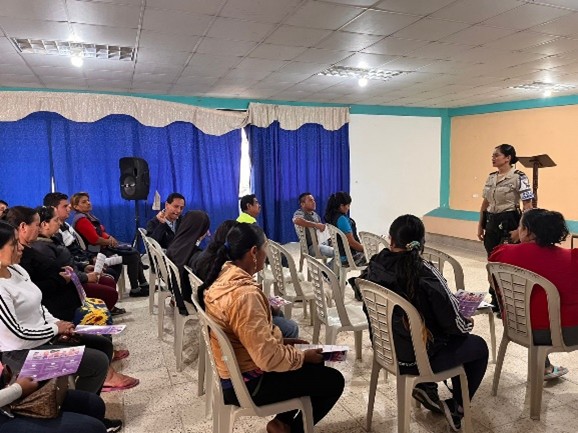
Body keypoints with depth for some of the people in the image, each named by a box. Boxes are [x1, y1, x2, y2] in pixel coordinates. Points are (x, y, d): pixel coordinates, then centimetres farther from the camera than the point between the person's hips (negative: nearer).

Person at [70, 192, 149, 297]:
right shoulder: (81, 219, -18)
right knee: (132, 257, -12)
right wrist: (110, 242, -8)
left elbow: (101, 232, 16)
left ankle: (143, 284, 10)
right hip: (98, 252, -10)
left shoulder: (88, 216, 12)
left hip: (104, 247, 10)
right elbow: (95, 239, -23)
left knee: (135, 253, 5)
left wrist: (109, 237, -5)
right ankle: (134, 290, -4)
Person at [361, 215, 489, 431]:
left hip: (386, 349, 6)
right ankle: (456, 409, 27)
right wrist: (468, 323, 5)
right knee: (479, 346, 20)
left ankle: (426, 388, 27)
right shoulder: (425, 273, -26)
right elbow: (453, 323, -20)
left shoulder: (374, 266, -10)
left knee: (452, 340, 31)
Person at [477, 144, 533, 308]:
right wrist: (480, 225, 14)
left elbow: (528, 206, -13)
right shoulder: (491, 177, 9)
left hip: (508, 222, -7)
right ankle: (495, 300, 26)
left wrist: (519, 229, -18)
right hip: (492, 222, 7)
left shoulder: (519, 177, -11)